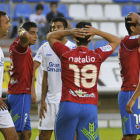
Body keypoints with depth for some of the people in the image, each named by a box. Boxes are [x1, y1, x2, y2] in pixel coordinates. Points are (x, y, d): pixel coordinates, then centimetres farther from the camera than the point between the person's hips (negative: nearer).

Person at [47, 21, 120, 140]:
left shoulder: (66, 54, 0)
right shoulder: (97, 56, 1)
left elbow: (50, 36, 19)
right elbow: (116, 41, 19)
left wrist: (69, 32, 4)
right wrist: (97, 32, 7)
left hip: (68, 105, 0)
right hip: (90, 107, 0)